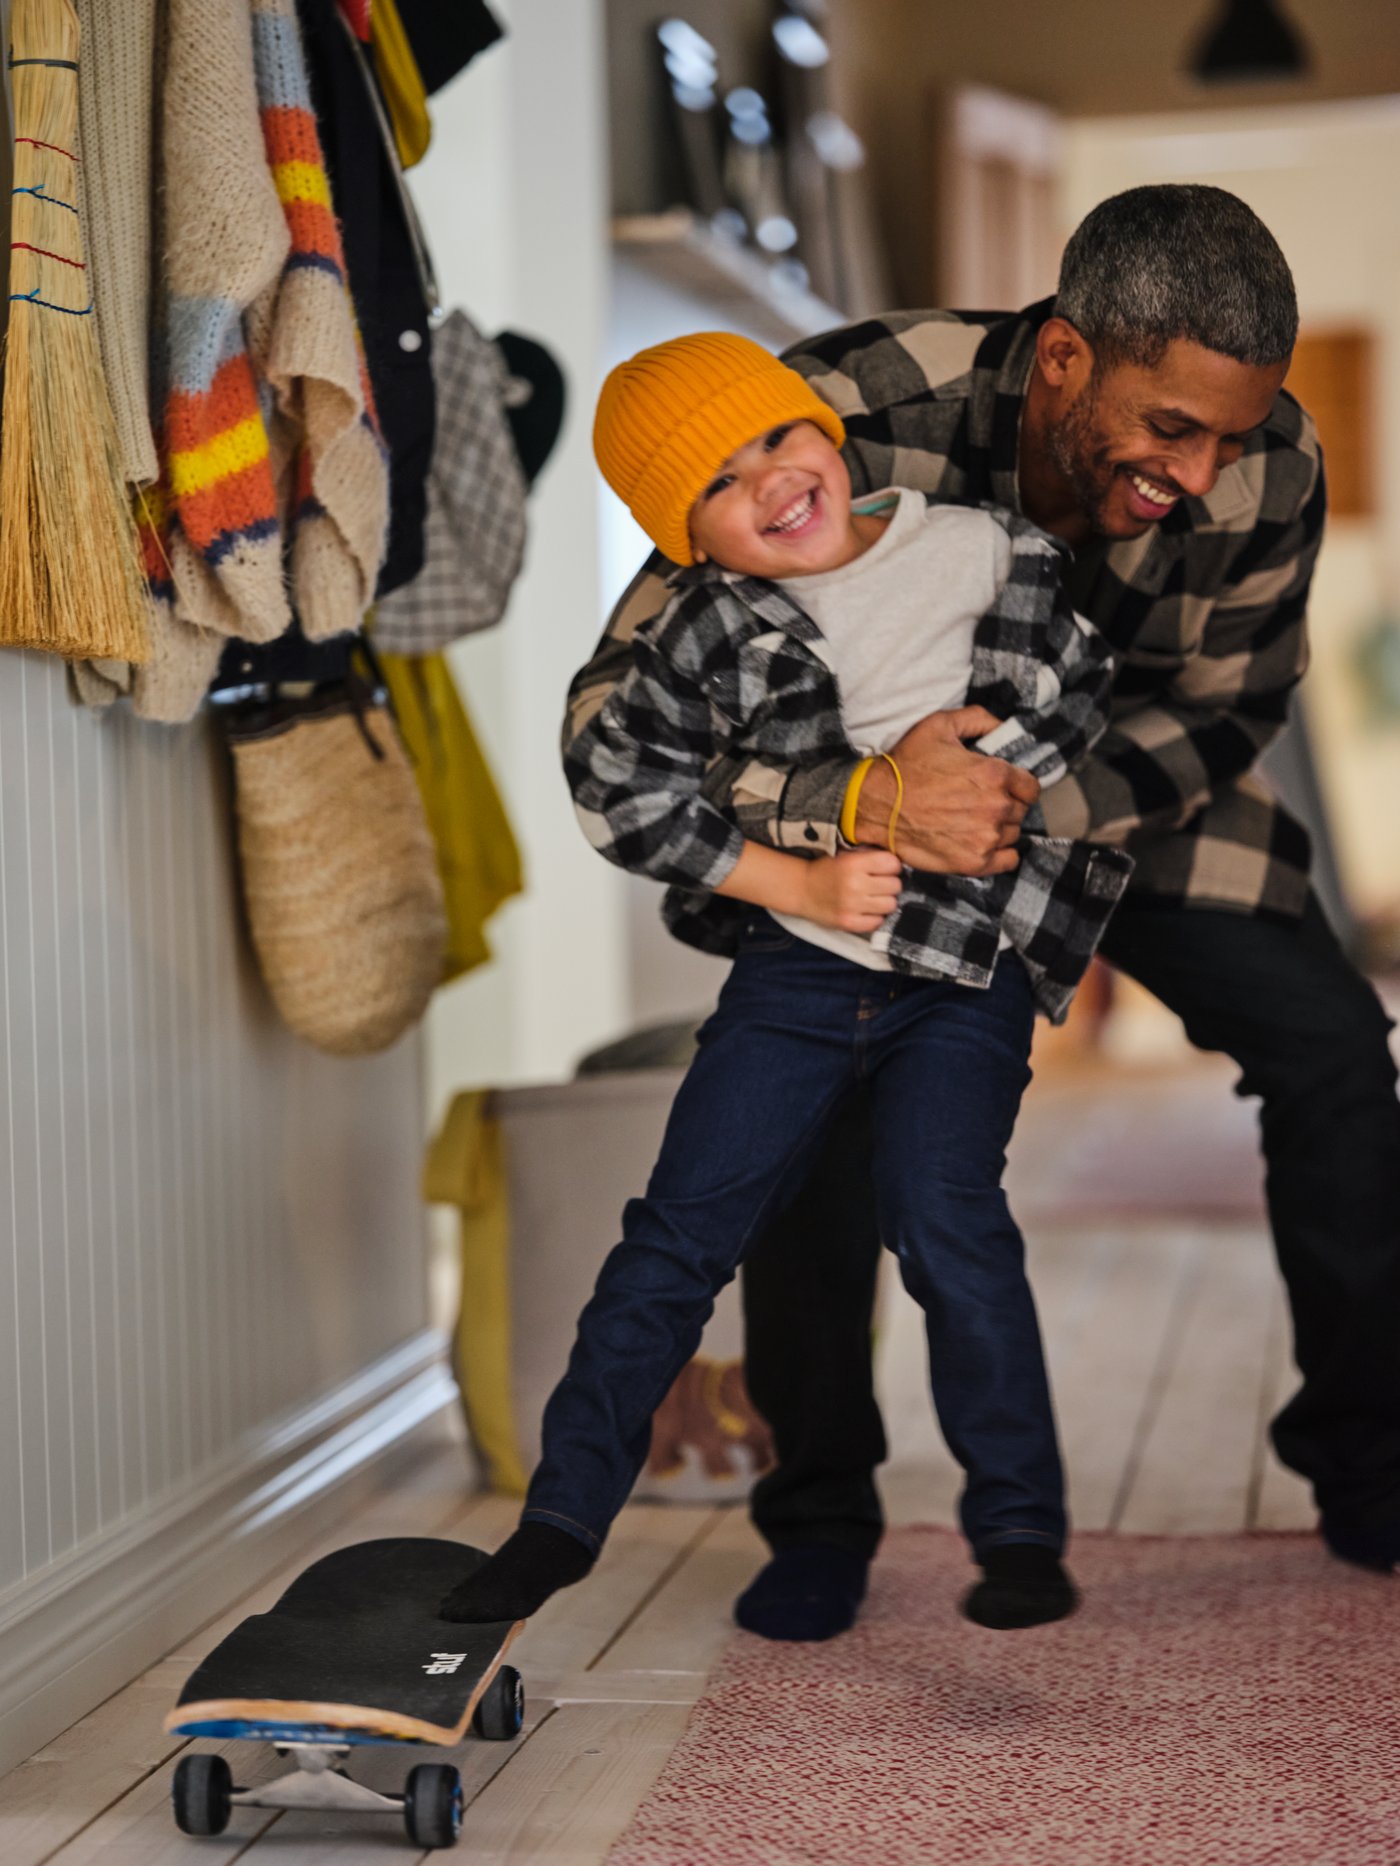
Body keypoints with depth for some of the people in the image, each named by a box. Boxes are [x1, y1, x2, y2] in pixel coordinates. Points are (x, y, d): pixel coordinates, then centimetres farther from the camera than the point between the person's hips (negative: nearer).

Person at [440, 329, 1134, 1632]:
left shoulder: (995, 556, -1)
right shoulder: (709, 630, -3)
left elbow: (1088, 707, 6)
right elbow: (614, 783, -4)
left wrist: (985, 742, -13)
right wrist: (800, 883, -9)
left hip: (969, 969, -1)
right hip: (794, 961, 1)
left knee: (940, 1209, -17)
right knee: (681, 1230, 1)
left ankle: (1020, 1533, -2)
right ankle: (562, 1514, 14)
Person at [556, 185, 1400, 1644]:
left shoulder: (1269, 471, -29)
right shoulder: (850, 414, -39)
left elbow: (1223, 715, -14)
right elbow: (615, 710, -39)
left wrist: (1038, 801, -35)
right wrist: (858, 801, -55)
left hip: (1131, 785, 2)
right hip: (875, 776, -2)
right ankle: (819, 1514, 1)